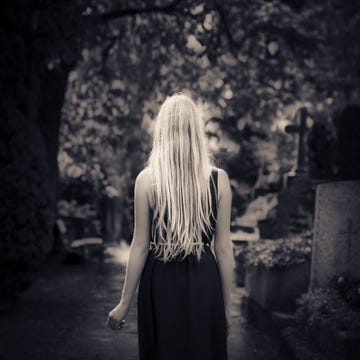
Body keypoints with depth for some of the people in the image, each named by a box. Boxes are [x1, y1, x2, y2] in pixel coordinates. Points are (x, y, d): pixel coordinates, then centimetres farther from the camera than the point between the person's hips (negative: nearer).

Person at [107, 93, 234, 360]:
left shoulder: (147, 179, -7)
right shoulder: (219, 180, -5)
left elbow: (140, 246, -5)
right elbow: (223, 248, -2)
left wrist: (125, 303, 4)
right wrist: (227, 306, 8)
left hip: (161, 285, 0)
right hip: (203, 284, 1)